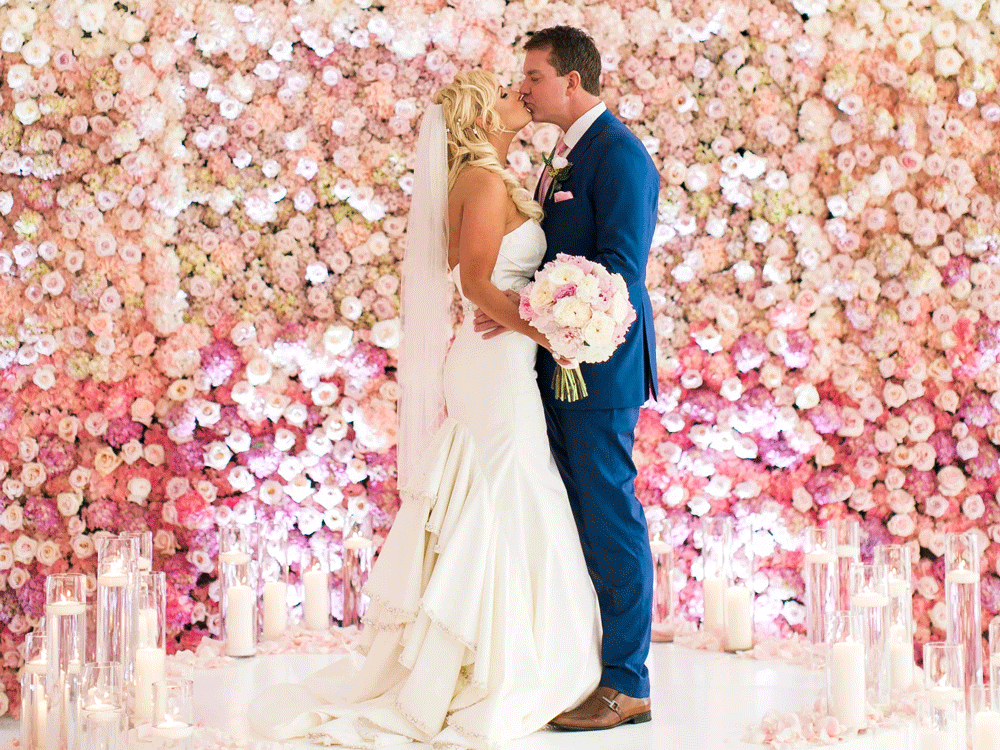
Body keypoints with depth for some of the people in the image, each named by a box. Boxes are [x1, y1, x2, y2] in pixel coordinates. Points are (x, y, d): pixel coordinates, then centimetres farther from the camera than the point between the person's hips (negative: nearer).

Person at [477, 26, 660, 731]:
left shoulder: (619, 153, -13)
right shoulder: (567, 153, 18)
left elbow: (621, 268, -21)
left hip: (600, 366, -10)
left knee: (611, 520, -5)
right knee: (579, 518, 13)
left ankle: (626, 685, 3)